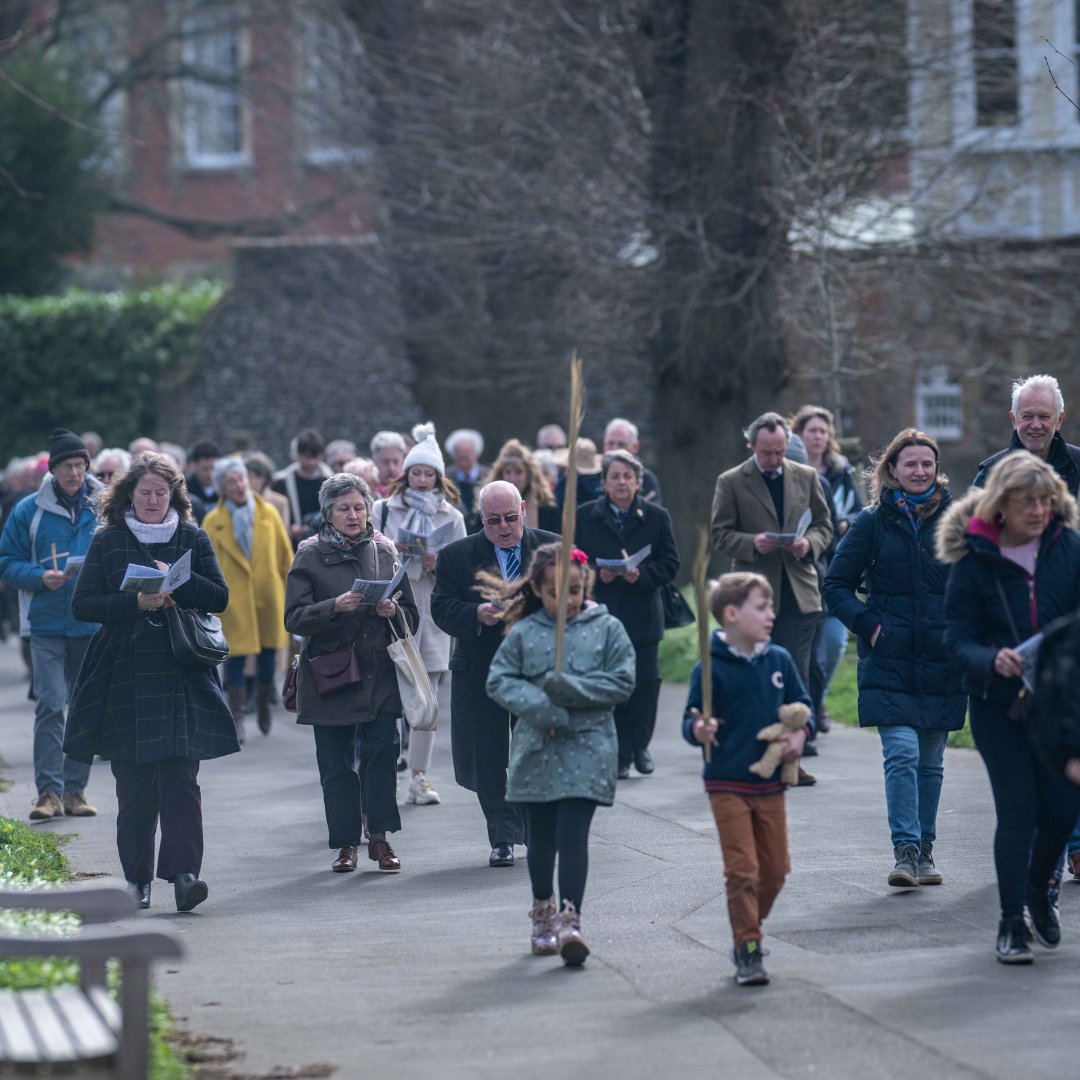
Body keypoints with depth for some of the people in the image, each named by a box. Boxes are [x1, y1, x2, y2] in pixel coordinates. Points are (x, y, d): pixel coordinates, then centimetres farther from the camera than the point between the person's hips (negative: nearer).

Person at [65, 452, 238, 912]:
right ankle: (136, 878, 11)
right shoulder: (108, 541, 7)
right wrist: (137, 602, -14)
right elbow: (83, 604, 1)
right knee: (133, 782, 2)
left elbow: (219, 597, 4)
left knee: (180, 773, -11)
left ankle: (183, 872, -16)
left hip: (181, 674, 0)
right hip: (124, 674, 0)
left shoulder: (192, 539, 9)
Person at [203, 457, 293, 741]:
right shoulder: (213, 521, -1)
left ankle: (263, 705, 30)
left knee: (268, 654, 8)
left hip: (269, 597, 2)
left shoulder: (268, 514, 4)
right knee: (236, 656, -5)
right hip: (233, 601, -2)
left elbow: (285, 555, 9)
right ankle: (236, 716, 4)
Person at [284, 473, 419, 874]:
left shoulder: (385, 552, 9)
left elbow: (412, 617, 12)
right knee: (336, 762, 2)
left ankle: (379, 836, 1)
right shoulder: (310, 556, 1)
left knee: (382, 752, -10)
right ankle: (346, 843, 11)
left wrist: (393, 611, -10)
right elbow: (294, 618, -6)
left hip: (379, 675, 1)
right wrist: (335, 607, -21)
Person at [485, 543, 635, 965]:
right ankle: (543, 913, 30)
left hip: (587, 745, -2)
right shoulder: (523, 633, 3)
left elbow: (622, 681, -3)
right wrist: (542, 707, -14)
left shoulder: (606, 629, 1)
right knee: (541, 838, 13)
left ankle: (569, 919, -15)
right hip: (535, 748, 2)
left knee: (572, 835, -12)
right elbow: (499, 680, 0)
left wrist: (572, 688, -15)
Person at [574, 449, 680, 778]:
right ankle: (618, 754, 5)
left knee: (645, 682, 0)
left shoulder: (656, 517, 5)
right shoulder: (584, 516, 5)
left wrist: (642, 574, -14)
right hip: (601, 612, -1)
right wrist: (598, 574, -13)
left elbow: (670, 564, 4)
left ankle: (639, 747, 17)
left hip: (642, 614, 1)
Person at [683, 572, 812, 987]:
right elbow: (692, 719, -10)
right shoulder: (710, 668, -11)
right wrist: (699, 730, -32)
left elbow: (802, 704, 12)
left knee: (775, 868, 10)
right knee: (742, 870, -7)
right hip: (727, 785, -5)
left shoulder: (779, 660, 3)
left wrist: (800, 733, -7)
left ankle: (747, 931, 31)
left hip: (770, 784, 5)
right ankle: (748, 952, -1)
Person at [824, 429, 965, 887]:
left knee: (930, 761, 8)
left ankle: (924, 851, 19)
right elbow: (836, 584, 6)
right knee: (901, 754, -14)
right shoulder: (873, 523, 1)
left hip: (941, 660, 2)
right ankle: (905, 850, -12)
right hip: (889, 660, -2)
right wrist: (868, 625, -7)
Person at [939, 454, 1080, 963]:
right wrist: (993, 660, -29)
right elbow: (957, 636, -9)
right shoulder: (973, 559, -10)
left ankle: (1038, 890, 33)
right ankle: (1011, 922, 9)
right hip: (998, 705, -2)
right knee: (1018, 812, -5)